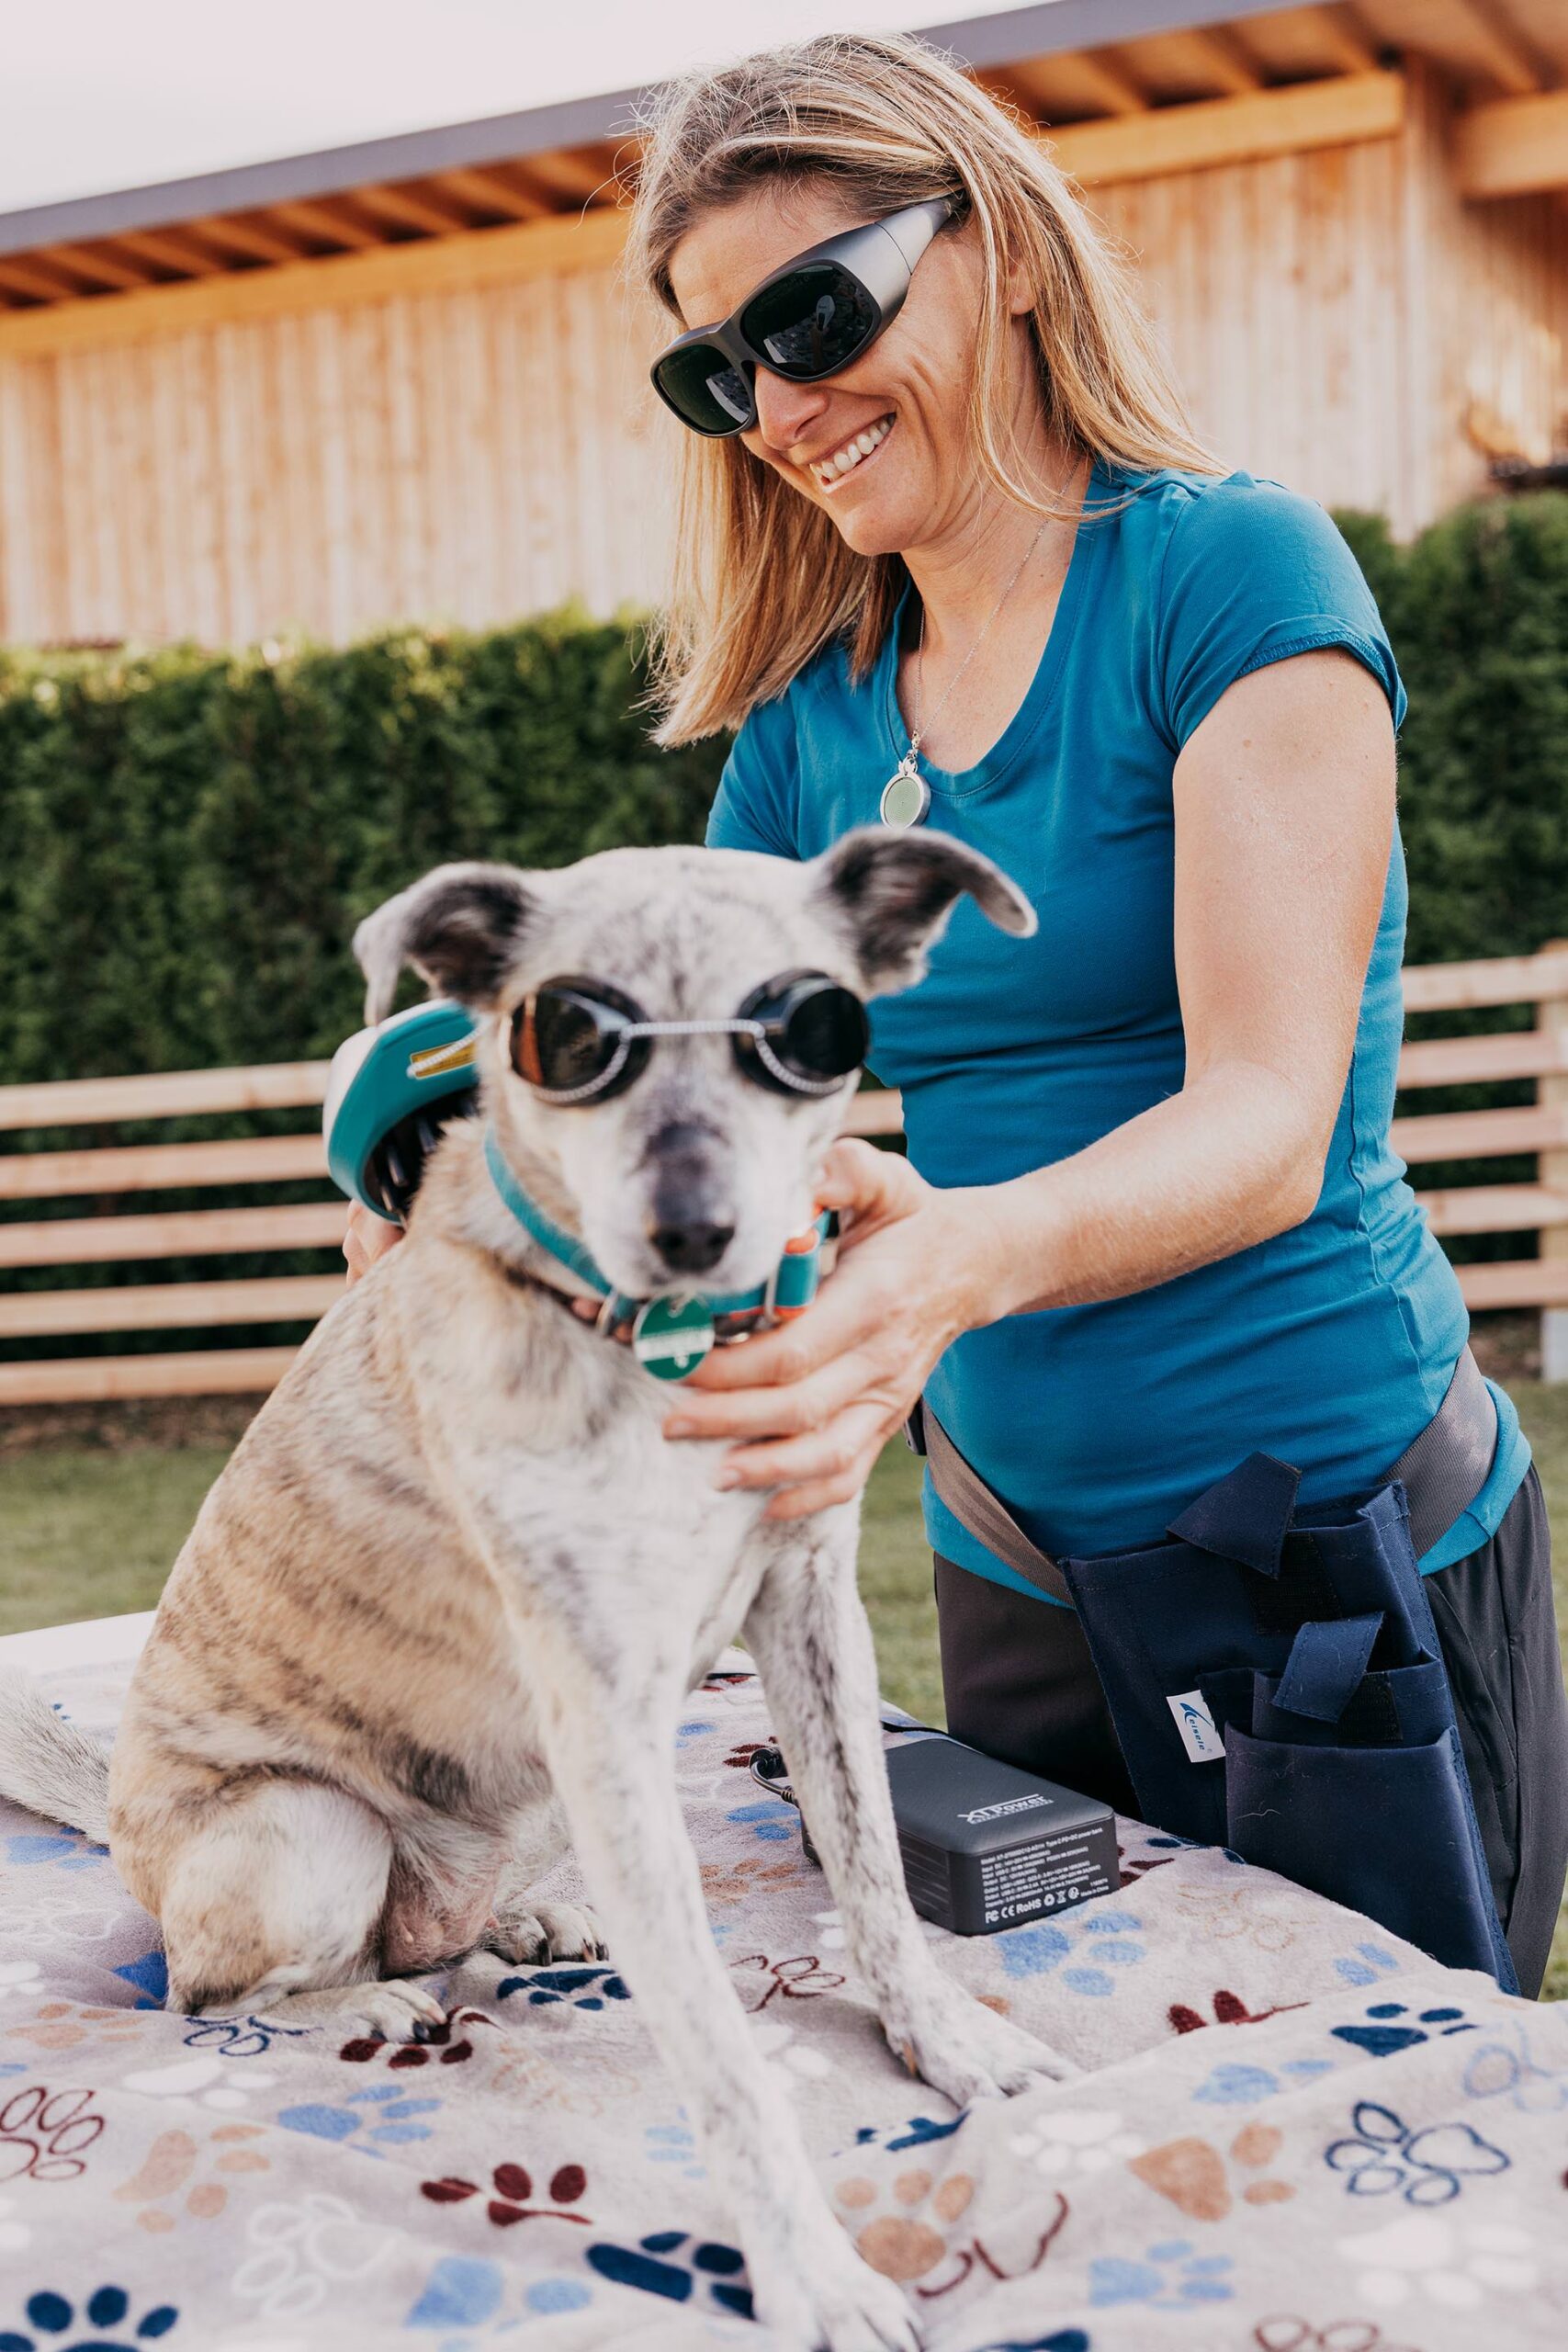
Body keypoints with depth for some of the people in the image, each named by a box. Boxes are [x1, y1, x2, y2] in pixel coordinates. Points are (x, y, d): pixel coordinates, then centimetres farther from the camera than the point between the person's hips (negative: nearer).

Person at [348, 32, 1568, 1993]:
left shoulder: (1230, 571, -11)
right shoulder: (807, 721, 6)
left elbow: (1268, 1125, -20)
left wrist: (961, 1256, -39)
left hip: (1344, 1532, -5)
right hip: (1018, 1578, 5)